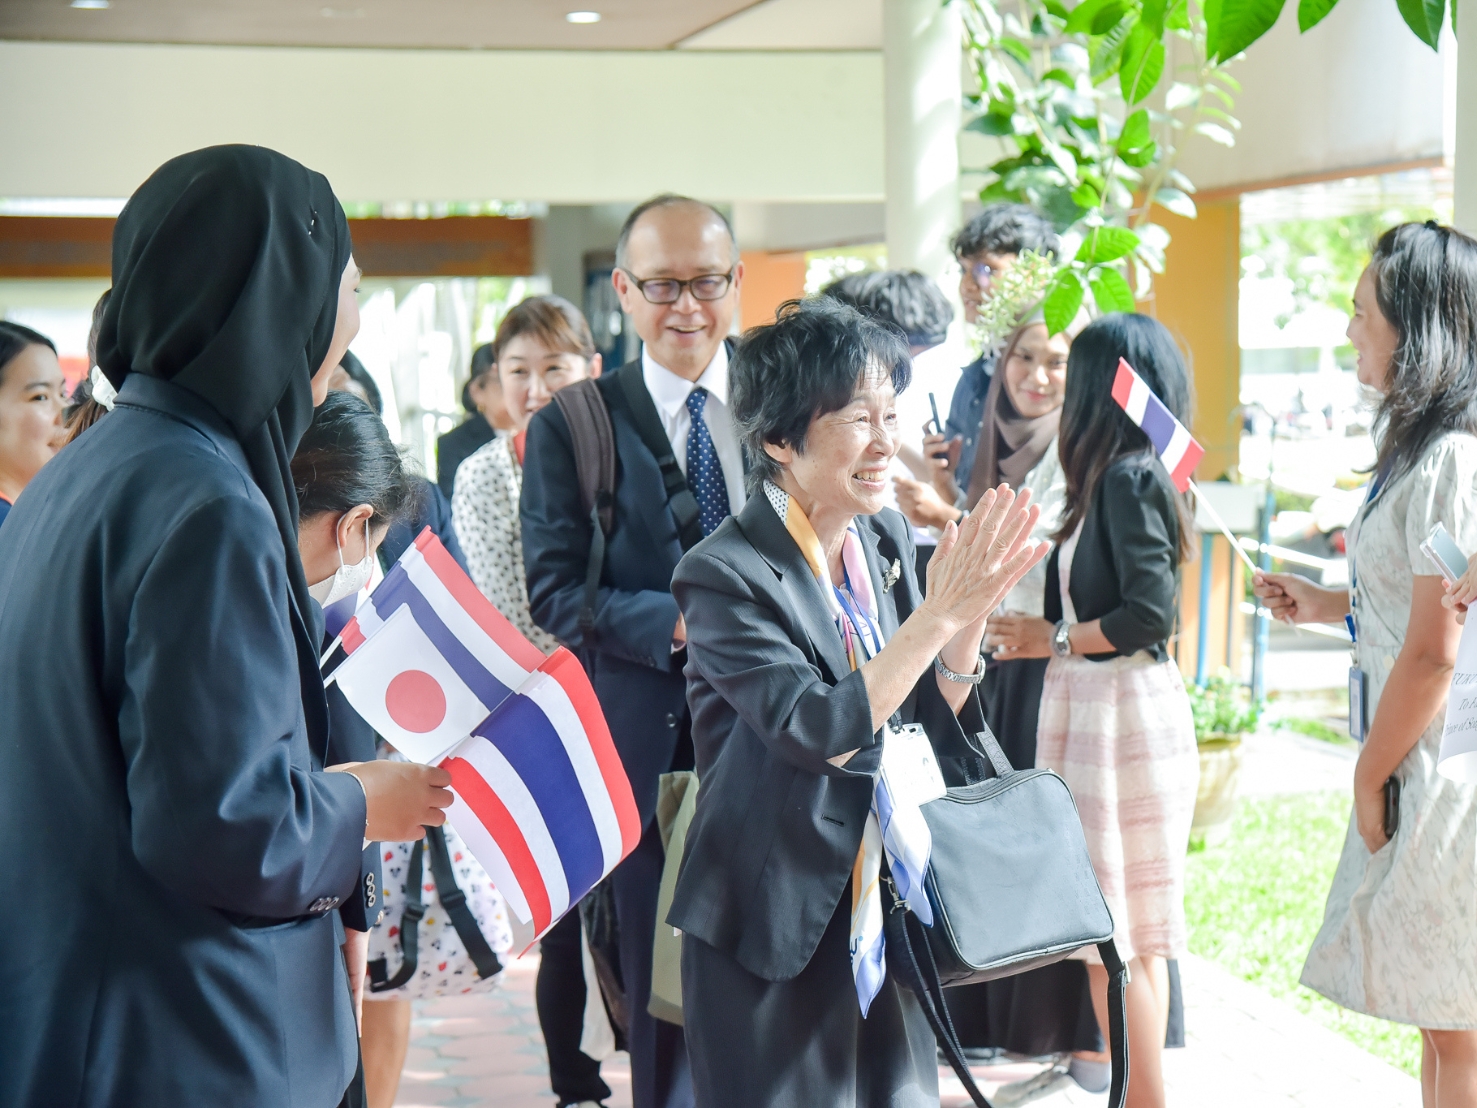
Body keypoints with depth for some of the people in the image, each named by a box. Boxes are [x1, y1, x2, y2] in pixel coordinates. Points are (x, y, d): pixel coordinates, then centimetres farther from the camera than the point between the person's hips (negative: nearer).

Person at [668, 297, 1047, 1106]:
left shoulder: (886, 540, 4)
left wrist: (972, 612, -10)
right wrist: (938, 612, -25)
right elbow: (819, 733, -26)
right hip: (774, 932, -6)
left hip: (885, 914, 7)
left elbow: (935, 724, 7)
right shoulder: (725, 575, -17)